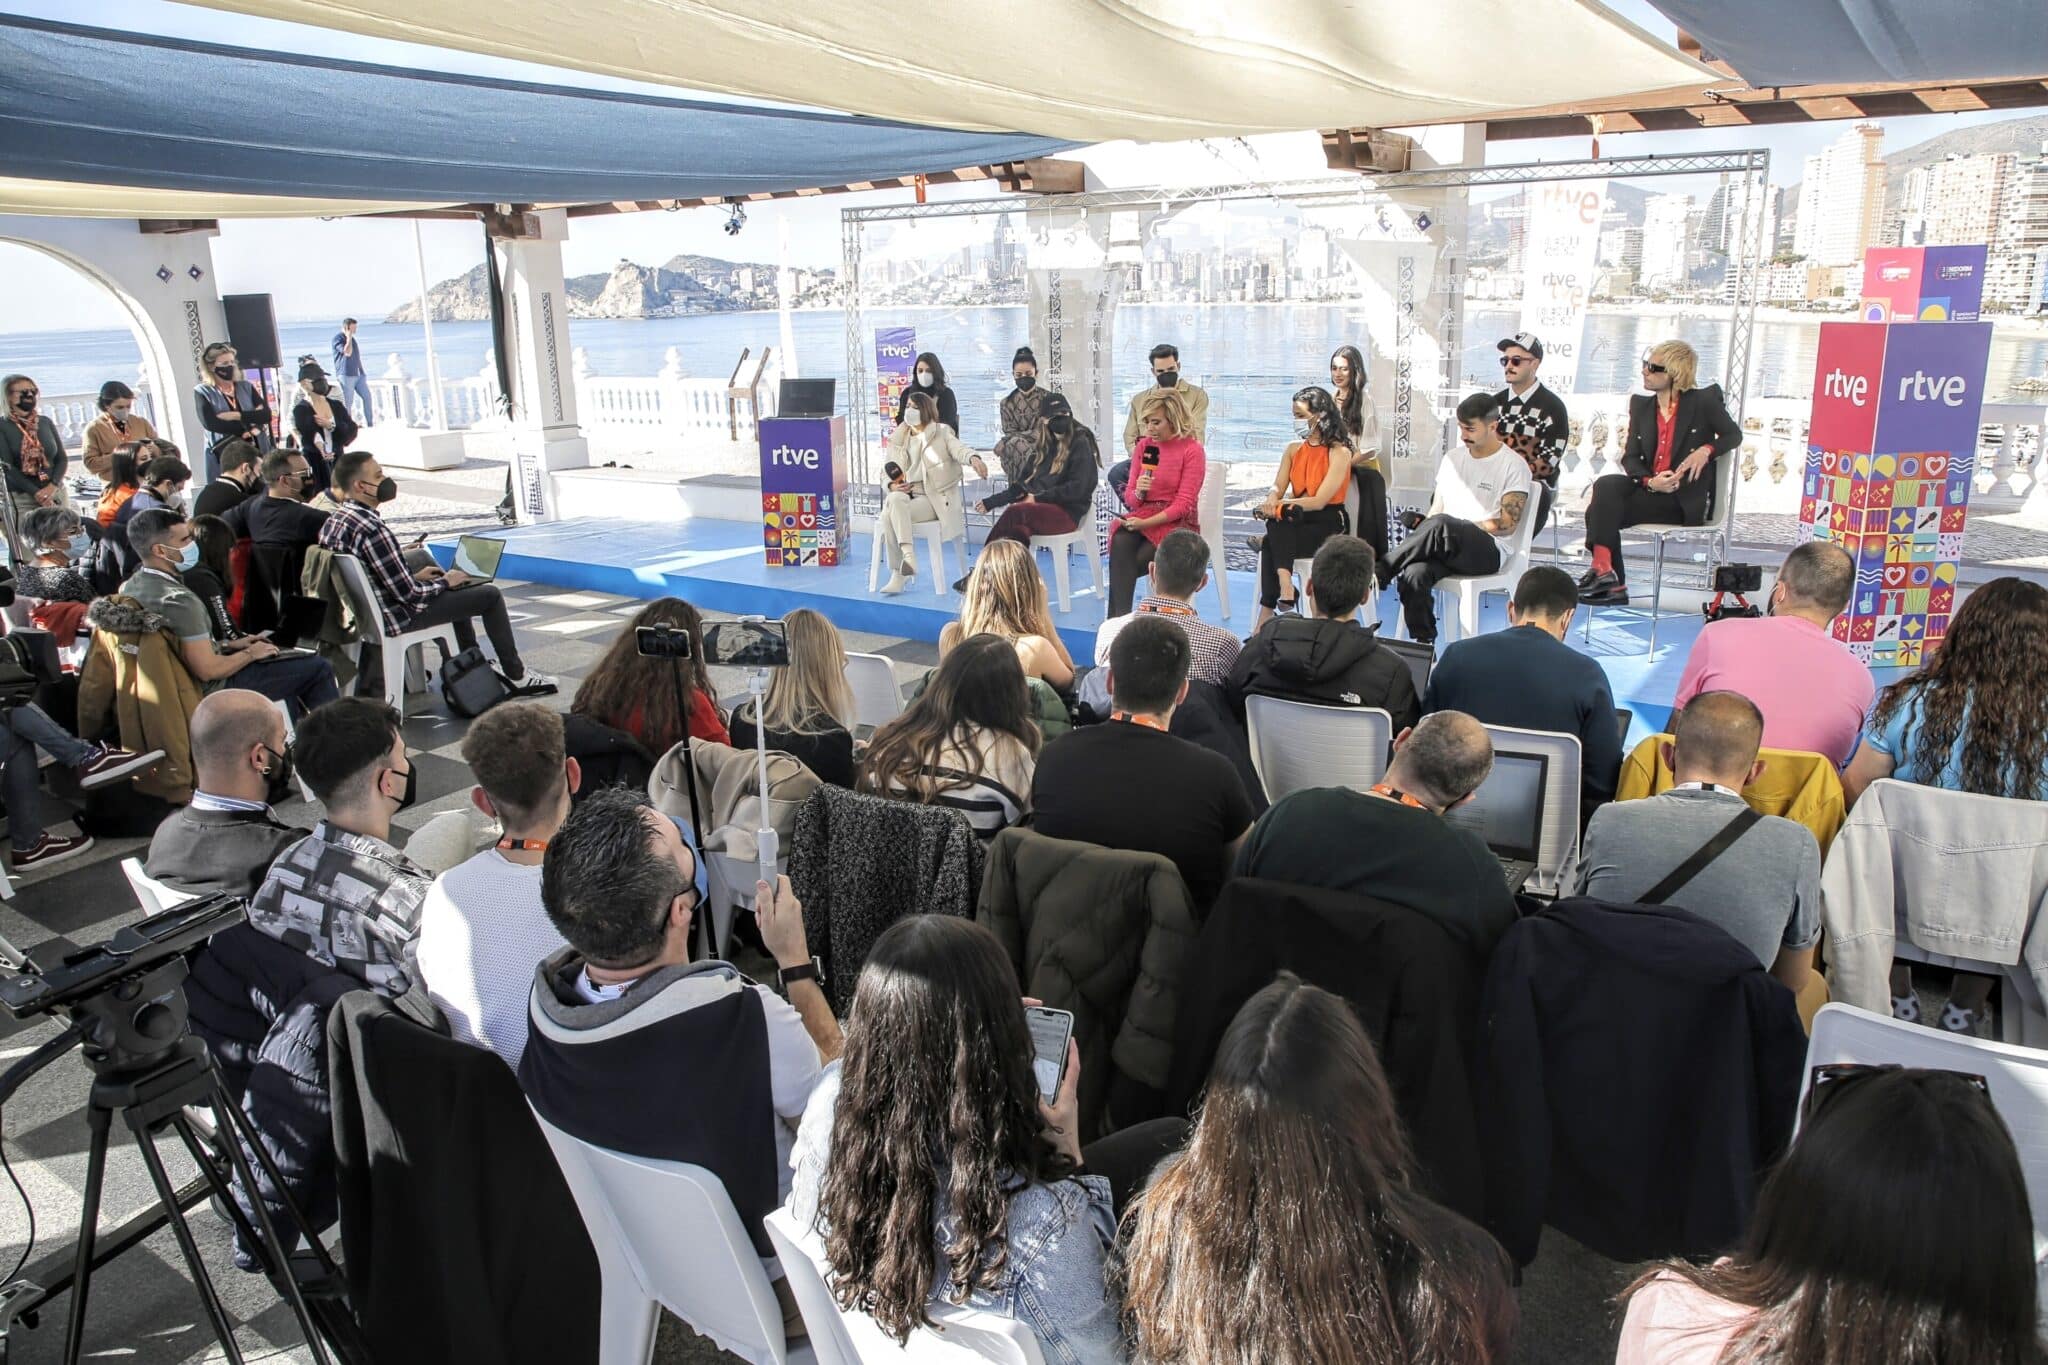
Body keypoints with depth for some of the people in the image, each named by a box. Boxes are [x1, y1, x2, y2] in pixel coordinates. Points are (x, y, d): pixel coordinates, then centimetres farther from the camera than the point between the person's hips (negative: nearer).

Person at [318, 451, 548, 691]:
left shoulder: (332, 522, 1)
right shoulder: (372, 529, -29)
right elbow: (407, 594, -25)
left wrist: (414, 576, 11)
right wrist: (445, 582, -8)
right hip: (396, 617, -10)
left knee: (456, 589, 31)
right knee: (490, 595, 0)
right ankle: (517, 676, 10)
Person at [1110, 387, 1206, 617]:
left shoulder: (1192, 449, -6)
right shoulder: (1143, 446, 10)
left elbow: (1183, 504, -11)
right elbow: (1130, 499, 12)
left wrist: (1145, 523, -21)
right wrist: (1138, 492, -12)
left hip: (1177, 523, -4)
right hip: (1142, 518, 4)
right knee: (1120, 541, -30)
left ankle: (1116, 618, -16)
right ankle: (1120, 617, -33)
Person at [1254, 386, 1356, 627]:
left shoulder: (1340, 452, -6)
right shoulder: (1293, 449, 14)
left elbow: (1320, 501, -15)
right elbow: (1278, 487, 3)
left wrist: (1280, 504, -23)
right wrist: (1271, 501, -21)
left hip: (1330, 523, -5)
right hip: (1297, 519, 5)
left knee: (1270, 545, -30)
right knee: (1277, 522, -32)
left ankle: (1266, 616, -34)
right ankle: (1284, 587, -45)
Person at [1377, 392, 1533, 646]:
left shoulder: (1514, 466, 0)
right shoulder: (1452, 458, 18)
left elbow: (1507, 525, -6)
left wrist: (1455, 528, -11)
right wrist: (1424, 527, -6)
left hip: (1490, 551, -4)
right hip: (1446, 548, 4)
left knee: (1441, 526, -37)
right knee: (1414, 575, -32)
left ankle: (1379, 574, -27)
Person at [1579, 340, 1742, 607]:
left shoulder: (1704, 401, 1)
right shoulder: (1641, 405, 14)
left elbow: (1734, 434, 11)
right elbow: (1630, 457, 7)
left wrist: (1706, 450, -10)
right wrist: (1650, 481, -13)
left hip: (1686, 500, -5)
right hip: (1649, 489, 5)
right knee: (1605, 485, -26)